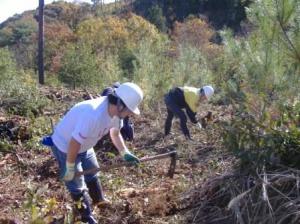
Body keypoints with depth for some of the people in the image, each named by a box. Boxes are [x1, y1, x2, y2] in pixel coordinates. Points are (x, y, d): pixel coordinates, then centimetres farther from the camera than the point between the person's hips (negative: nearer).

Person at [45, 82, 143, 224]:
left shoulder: (114, 111, -14)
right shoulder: (94, 115, -42)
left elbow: (115, 133, 8)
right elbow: (74, 143, -34)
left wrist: (125, 153, 2)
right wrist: (70, 168, -22)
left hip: (84, 146, 9)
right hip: (65, 146, -8)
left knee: (92, 173, 25)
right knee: (77, 186, 3)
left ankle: (99, 201, 48)